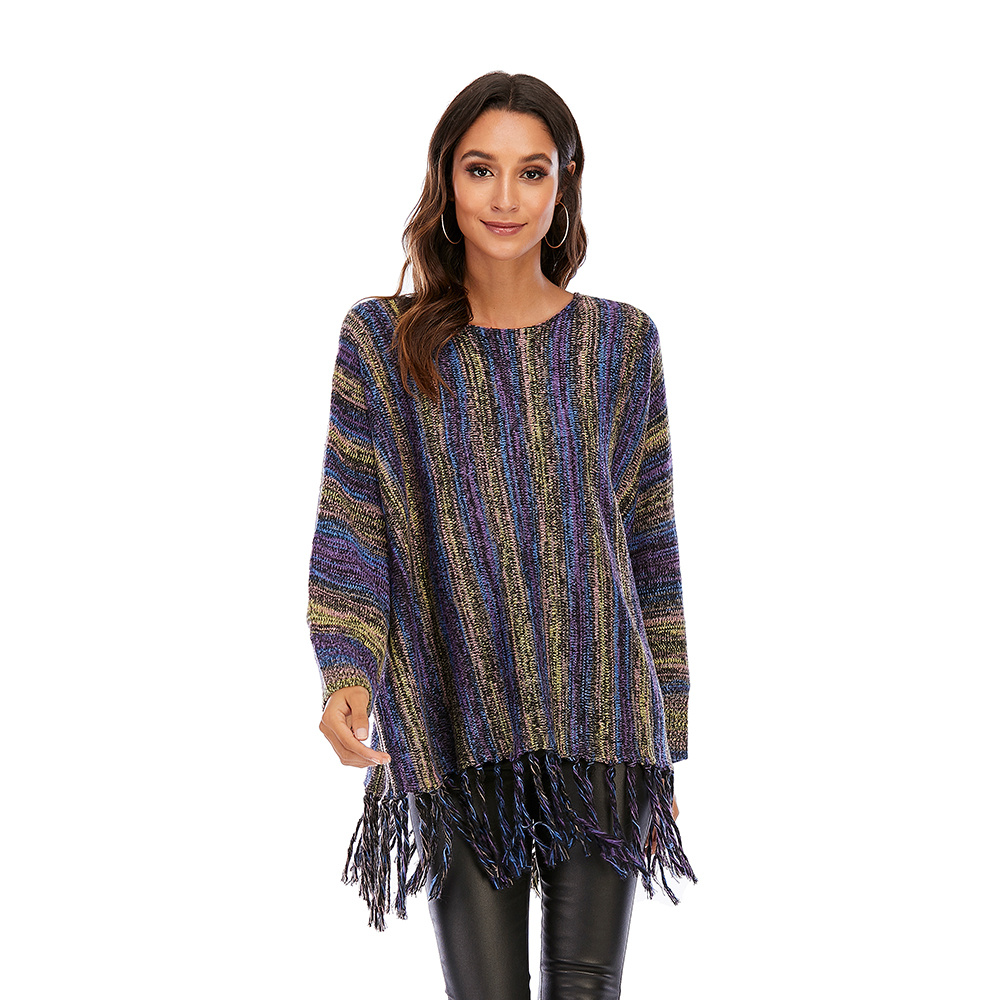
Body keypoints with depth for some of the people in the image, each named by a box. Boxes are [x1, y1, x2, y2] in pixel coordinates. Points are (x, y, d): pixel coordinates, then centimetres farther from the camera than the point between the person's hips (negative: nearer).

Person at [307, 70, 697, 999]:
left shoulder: (622, 342, 6)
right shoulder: (382, 340, 3)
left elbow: (652, 550, 9)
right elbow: (349, 532, -2)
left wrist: (664, 750, 8)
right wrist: (346, 673, -21)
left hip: (603, 727, 1)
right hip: (459, 738, -1)